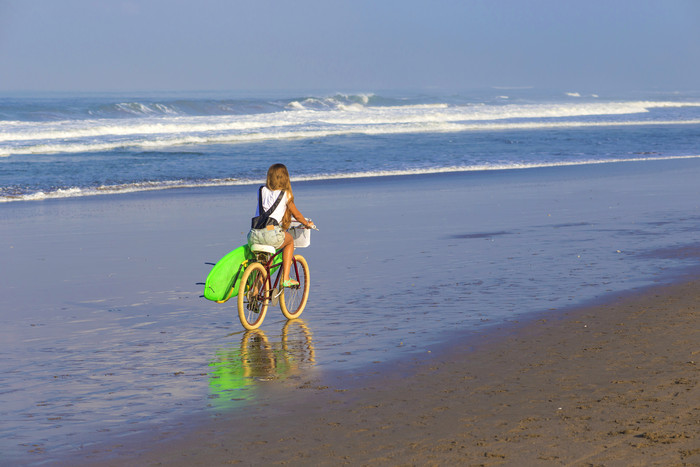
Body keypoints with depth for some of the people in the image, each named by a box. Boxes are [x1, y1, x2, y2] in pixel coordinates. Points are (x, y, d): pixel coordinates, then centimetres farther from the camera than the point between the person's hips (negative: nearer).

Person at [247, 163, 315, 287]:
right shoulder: (286, 194, 11)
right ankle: (285, 279, 24)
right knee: (290, 240, 30)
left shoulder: (262, 191, 20)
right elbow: (296, 215, 23)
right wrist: (307, 224, 45)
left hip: (253, 235, 3)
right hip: (271, 235, -3)